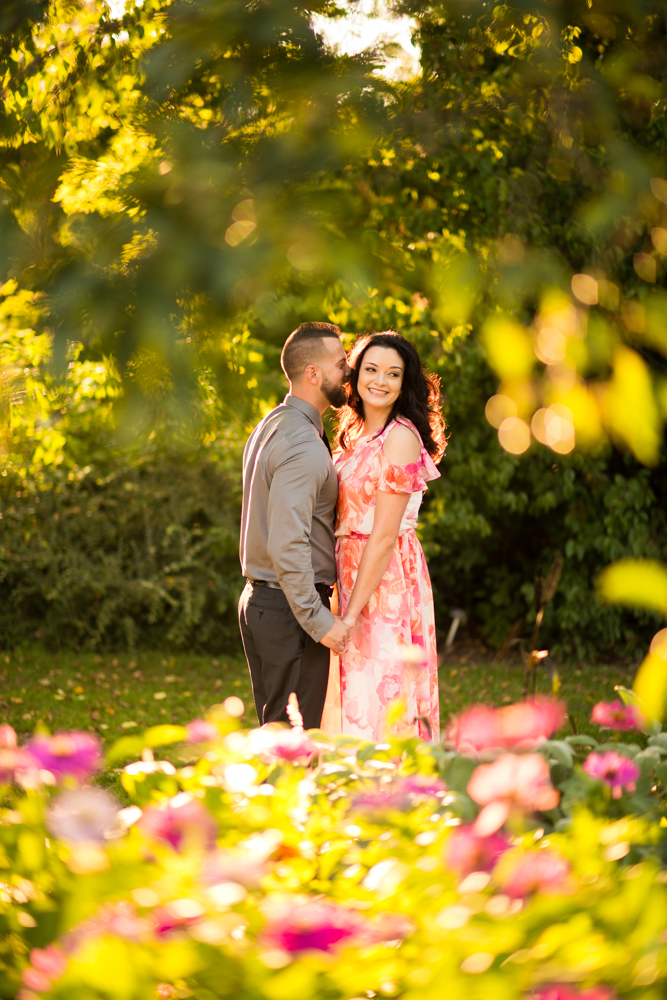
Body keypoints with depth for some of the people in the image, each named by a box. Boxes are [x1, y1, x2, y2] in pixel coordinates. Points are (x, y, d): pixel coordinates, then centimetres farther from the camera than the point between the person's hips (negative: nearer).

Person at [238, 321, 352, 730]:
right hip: (291, 607, -10)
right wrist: (320, 620, -21)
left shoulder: (272, 425, 13)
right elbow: (287, 545, -26)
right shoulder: (303, 447, -19)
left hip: (259, 600, 10)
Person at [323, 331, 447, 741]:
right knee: (355, 704, 11)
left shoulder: (400, 437, -13)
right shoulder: (357, 433, 14)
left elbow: (384, 535, -17)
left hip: (387, 581, -9)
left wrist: (352, 613, -18)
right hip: (355, 572, 9)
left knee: (378, 700, -7)